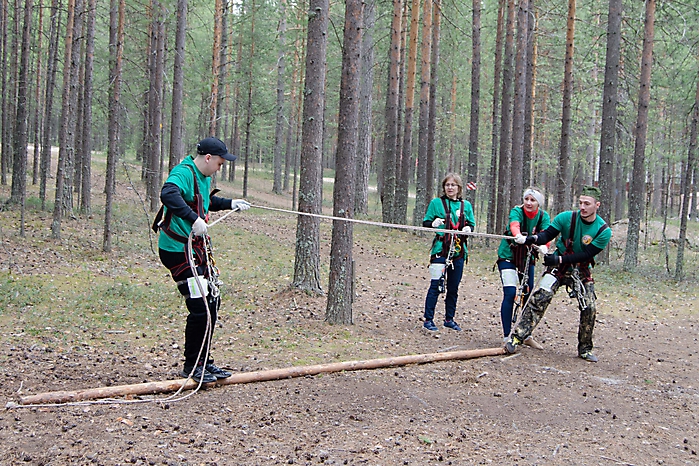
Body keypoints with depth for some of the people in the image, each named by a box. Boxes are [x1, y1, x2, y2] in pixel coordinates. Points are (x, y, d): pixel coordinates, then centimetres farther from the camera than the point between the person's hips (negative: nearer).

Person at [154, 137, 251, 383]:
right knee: (200, 306, -10)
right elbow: (168, 194, -39)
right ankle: (192, 366, 4)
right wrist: (194, 219, -43)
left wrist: (229, 203, 32)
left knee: (211, 301, 14)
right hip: (177, 249, -11)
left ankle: (203, 361, 25)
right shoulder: (184, 173, -18)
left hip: (196, 248, 11)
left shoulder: (203, 177, 14)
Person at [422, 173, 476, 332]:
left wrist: (468, 228, -5)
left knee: (453, 287, 10)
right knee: (436, 285, -7)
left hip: (459, 251, 4)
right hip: (440, 249, -4)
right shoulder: (436, 203, 1)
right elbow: (425, 222, 3)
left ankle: (449, 319, 22)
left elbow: (471, 224, 18)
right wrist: (433, 223, -19)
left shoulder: (466, 205, 11)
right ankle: (428, 320, 1)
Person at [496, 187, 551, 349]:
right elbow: (514, 225, -39)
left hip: (528, 257, 4)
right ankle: (507, 336, -11)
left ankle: (527, 335, 19)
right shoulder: (516, 211, -17)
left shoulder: (543, 216, -6)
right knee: (510, 294, -15)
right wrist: (518, 235, -62)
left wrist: (543, 245, -47)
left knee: (528, 295, 6)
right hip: (508, 255, -4)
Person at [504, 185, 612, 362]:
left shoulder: (603, 231, -14)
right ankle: (517, 337, -17)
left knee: (589, 308, -5)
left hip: (582, 270, 1)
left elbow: (586, 255, -18)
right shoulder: (566, 218, -13)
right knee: (540, 297, -18)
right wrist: (534, 238, -35)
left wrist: (560, 259, -25)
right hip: (558, 266, -1)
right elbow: (548, 234, -12)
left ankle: (585, 349, 16)